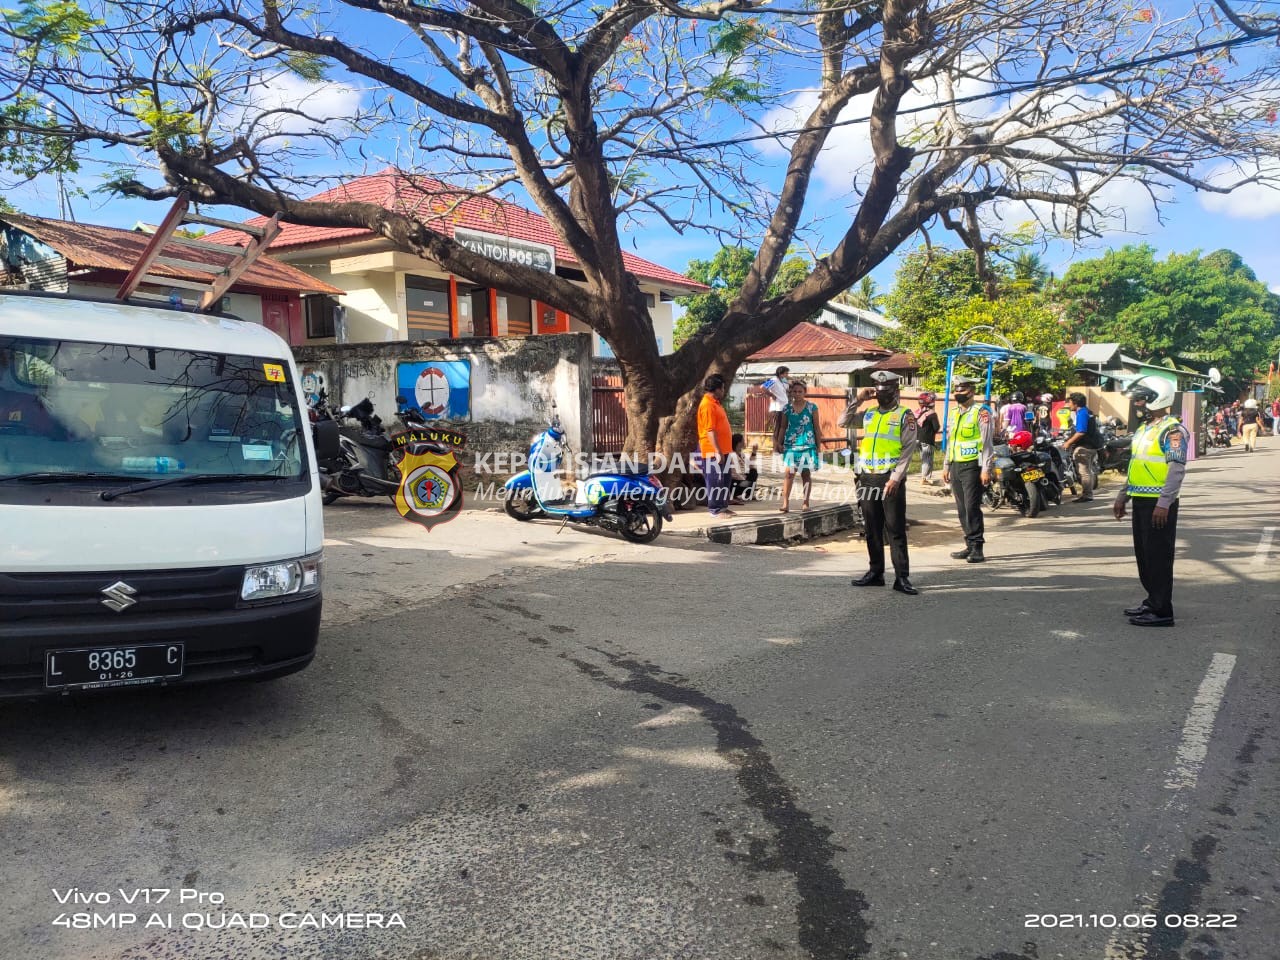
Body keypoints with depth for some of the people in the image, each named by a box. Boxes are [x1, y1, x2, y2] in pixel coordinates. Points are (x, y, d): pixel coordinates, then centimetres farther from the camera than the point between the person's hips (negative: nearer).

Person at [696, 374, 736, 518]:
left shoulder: (714, 403, 16)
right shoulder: (707, 405, -16)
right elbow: (710, 431, -22)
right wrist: (717, 451, -24)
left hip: (722, 450, 10)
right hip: (714, 451, -10)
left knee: (724, 479, 13)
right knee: (715, 481, -5)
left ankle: (723, 506, 21)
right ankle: (715, 510, 0)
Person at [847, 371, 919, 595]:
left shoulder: (904, 415, -1)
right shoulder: (869, 414, 15)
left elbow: (908, 449, -7)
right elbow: (843, 422, 21)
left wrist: (896, 478, -16)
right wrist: (857, 399, 10)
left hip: (890, 479, -5)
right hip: (868, 478, 5)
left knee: (896, 530, -5)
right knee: (872, 529, 10)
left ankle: (902, 577, -3)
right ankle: (875, 572, 19)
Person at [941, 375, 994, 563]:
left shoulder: (981, 412, -6)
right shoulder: (954, 412, 17)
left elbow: (986, 442, -10)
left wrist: (986, 469, -15)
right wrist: (946, 466, 18)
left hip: (972, 466, -7)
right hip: (956, 466, 7)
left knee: (972, 507, -10)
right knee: (962, 508, 8)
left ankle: (977, 548, -5)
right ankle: (970, 545, 15)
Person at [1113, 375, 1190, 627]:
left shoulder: (1172, 431, -14)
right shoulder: (1143, 429, 16)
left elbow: (1177, 470, -21)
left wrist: (1164, 503, -26)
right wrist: (1123, 495, 20)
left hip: (1158, 504, -9)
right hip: (1141, 501, 9)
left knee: (1158, 556, -5)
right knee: (1143, 554, 15)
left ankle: (1162, 611, 1)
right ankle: (1152, 600, 27)